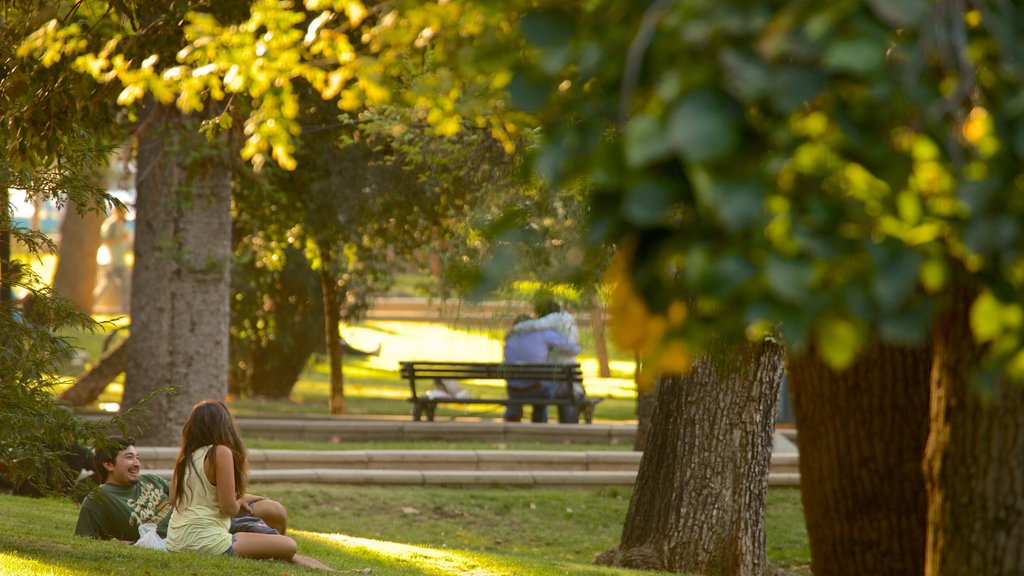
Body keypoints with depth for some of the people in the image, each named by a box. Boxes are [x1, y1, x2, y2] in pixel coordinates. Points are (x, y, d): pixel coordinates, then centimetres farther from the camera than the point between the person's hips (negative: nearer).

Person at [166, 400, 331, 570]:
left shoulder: (185, 454, 8)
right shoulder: (221, 452, -12)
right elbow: (229, 508, -15)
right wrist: (240, 500, 7)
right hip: (206, 542, -9)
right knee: (288, 545, -9)